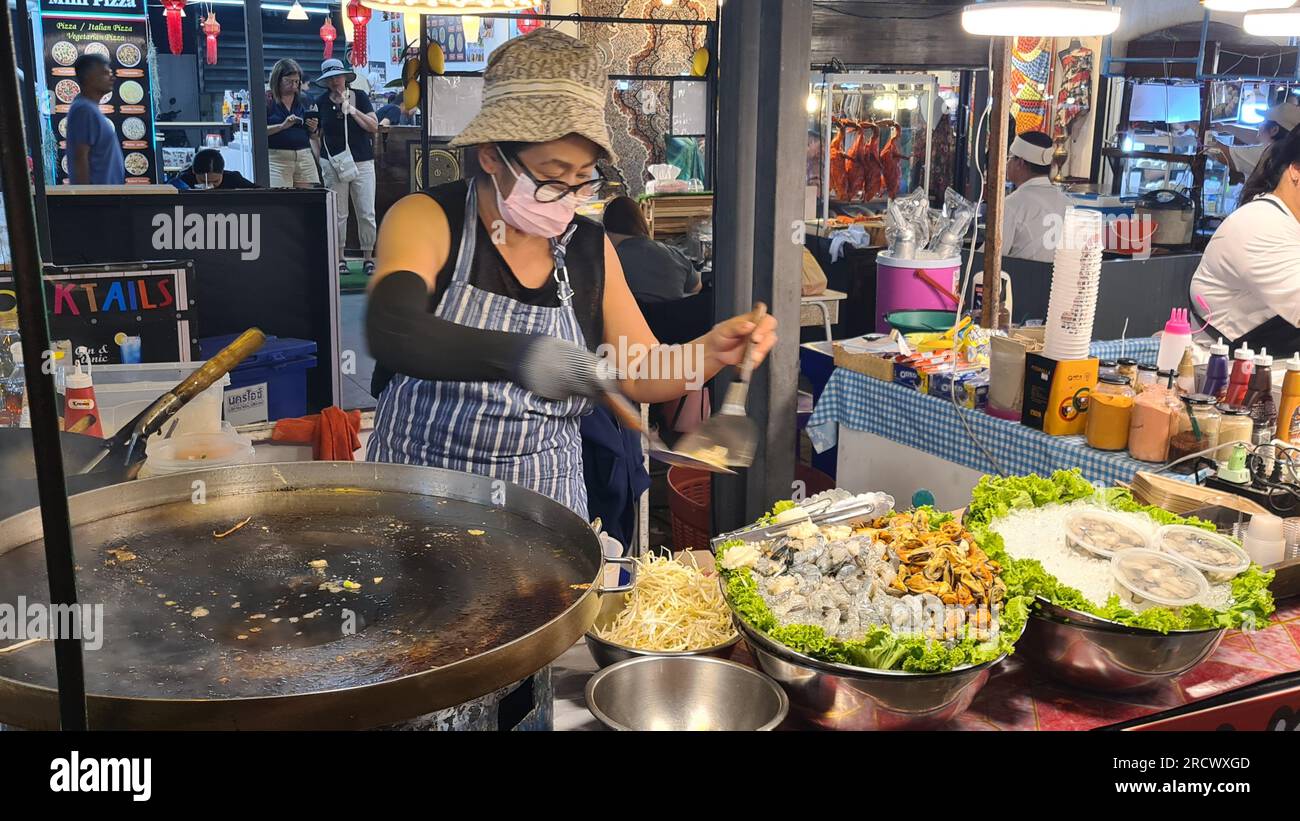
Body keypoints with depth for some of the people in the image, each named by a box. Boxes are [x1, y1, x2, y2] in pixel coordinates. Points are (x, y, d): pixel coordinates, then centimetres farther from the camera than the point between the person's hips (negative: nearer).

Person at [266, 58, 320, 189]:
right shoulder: (268, 100, 0)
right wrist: (282, 126, -18)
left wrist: (313, 129, -1)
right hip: (277, 157, -4)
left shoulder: (304, 100, 14)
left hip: (305, 156, 4)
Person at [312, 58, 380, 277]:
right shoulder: (321, 102, 5)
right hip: (333, 164, 0)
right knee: (338, 214, 1)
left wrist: (351, 109, -10)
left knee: (367, 213, -2)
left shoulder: (360, 97, 5)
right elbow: (316, 135, 10)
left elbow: (374, 127, -2)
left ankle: (368, 259, 8)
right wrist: (319, 160, 0)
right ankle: (339, 259, 10)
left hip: (362, 163, 0)